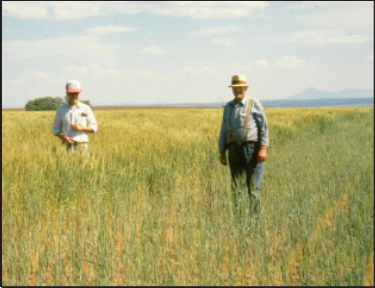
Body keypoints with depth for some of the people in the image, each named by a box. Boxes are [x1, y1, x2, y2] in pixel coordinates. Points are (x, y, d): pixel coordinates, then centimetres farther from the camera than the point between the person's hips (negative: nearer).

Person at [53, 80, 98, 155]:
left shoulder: (86, 109, 7)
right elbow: (56, 129, 11)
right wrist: (64, 137, -9)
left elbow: (94, 128, 8)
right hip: (67, 146, 0)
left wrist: (81, 128, -9)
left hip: (82, 146, 0)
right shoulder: (61, 109, 9)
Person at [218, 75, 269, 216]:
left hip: (251, 148, -4)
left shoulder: (254, 104, 4)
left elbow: (263, 126, -1)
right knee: (236, 185, 2)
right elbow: (224, 130, 20)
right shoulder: (228, 107, 17)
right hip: (234, 149, 4)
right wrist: (222, 152, 14)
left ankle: (255, 214, 2)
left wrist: (263, 148, -10)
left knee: (253, 185, -3)